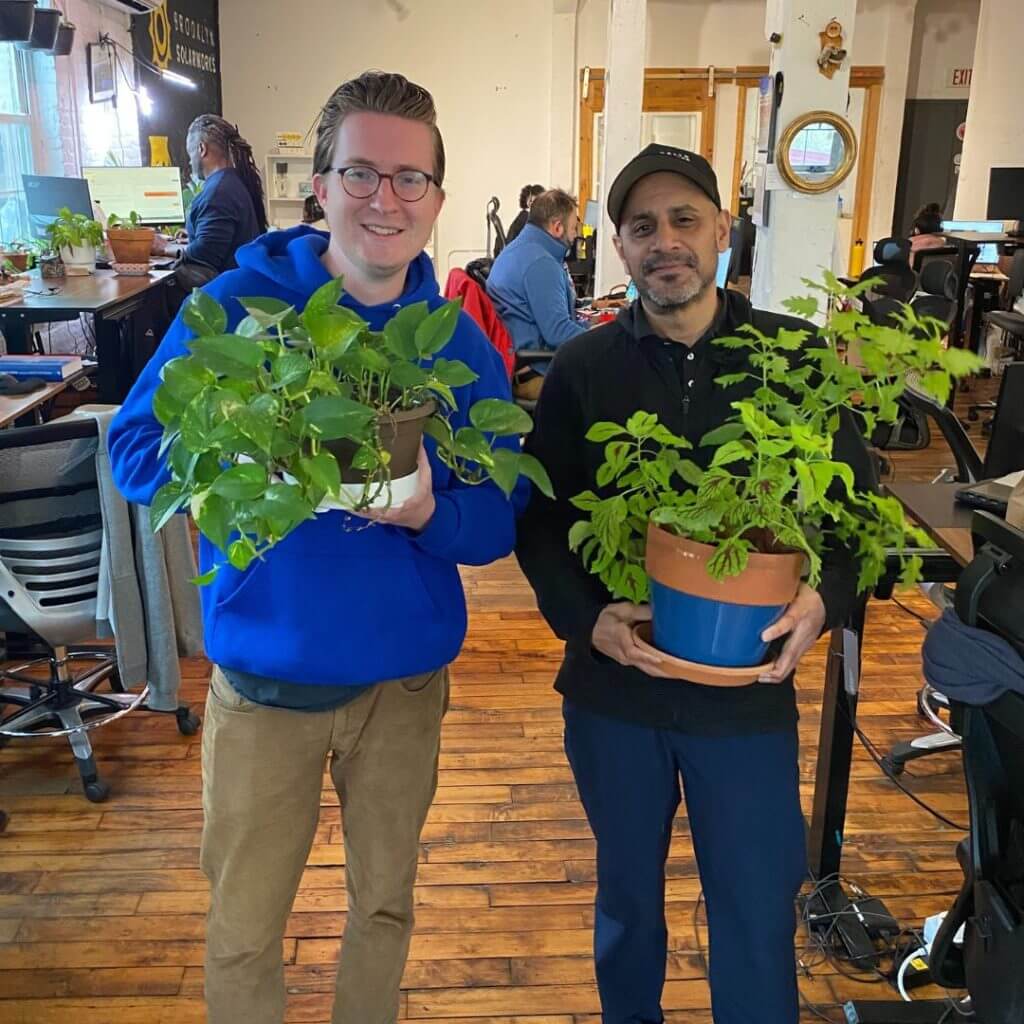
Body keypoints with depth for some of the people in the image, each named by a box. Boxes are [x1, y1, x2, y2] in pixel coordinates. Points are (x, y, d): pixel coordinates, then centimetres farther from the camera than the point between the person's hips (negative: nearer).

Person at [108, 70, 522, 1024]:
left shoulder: (462, 345, -3)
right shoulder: (235, 305, -9)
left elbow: (501, 518, -3)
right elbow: (134, 450, -9)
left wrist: (426, 513, -24)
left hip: (405, 676, 3)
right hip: (264, 676, -2)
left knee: (385, 903, 22)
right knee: (243, 932, 13)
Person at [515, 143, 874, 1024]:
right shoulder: (582, 370, -2)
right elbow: (540, 519, 1)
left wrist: (826, 597, -18)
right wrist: (585, 616, -15)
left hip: (750, 690, -1)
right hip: (614, 686, 1)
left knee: (758, 918, 11)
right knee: (627, 898, 22)